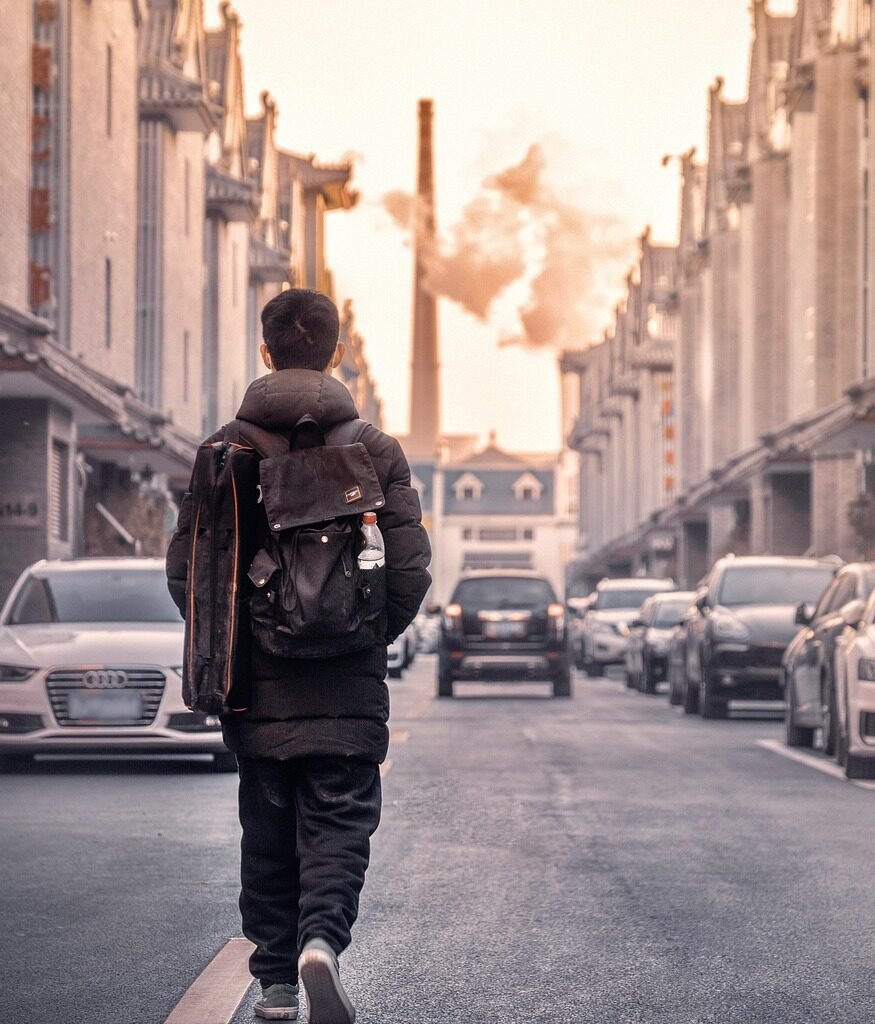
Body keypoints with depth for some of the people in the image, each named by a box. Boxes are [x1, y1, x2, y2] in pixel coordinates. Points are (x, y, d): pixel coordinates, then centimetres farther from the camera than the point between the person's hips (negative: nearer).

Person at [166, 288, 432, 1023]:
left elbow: (184, 567, 0)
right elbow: (411, 567, -6)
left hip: (256, 684, 2)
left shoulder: (225, 449, 1)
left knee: (267, 835, 13)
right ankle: (321, 938, -24)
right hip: (346, 687, -2)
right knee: (339, 826, 2)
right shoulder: (375, 450, -2)